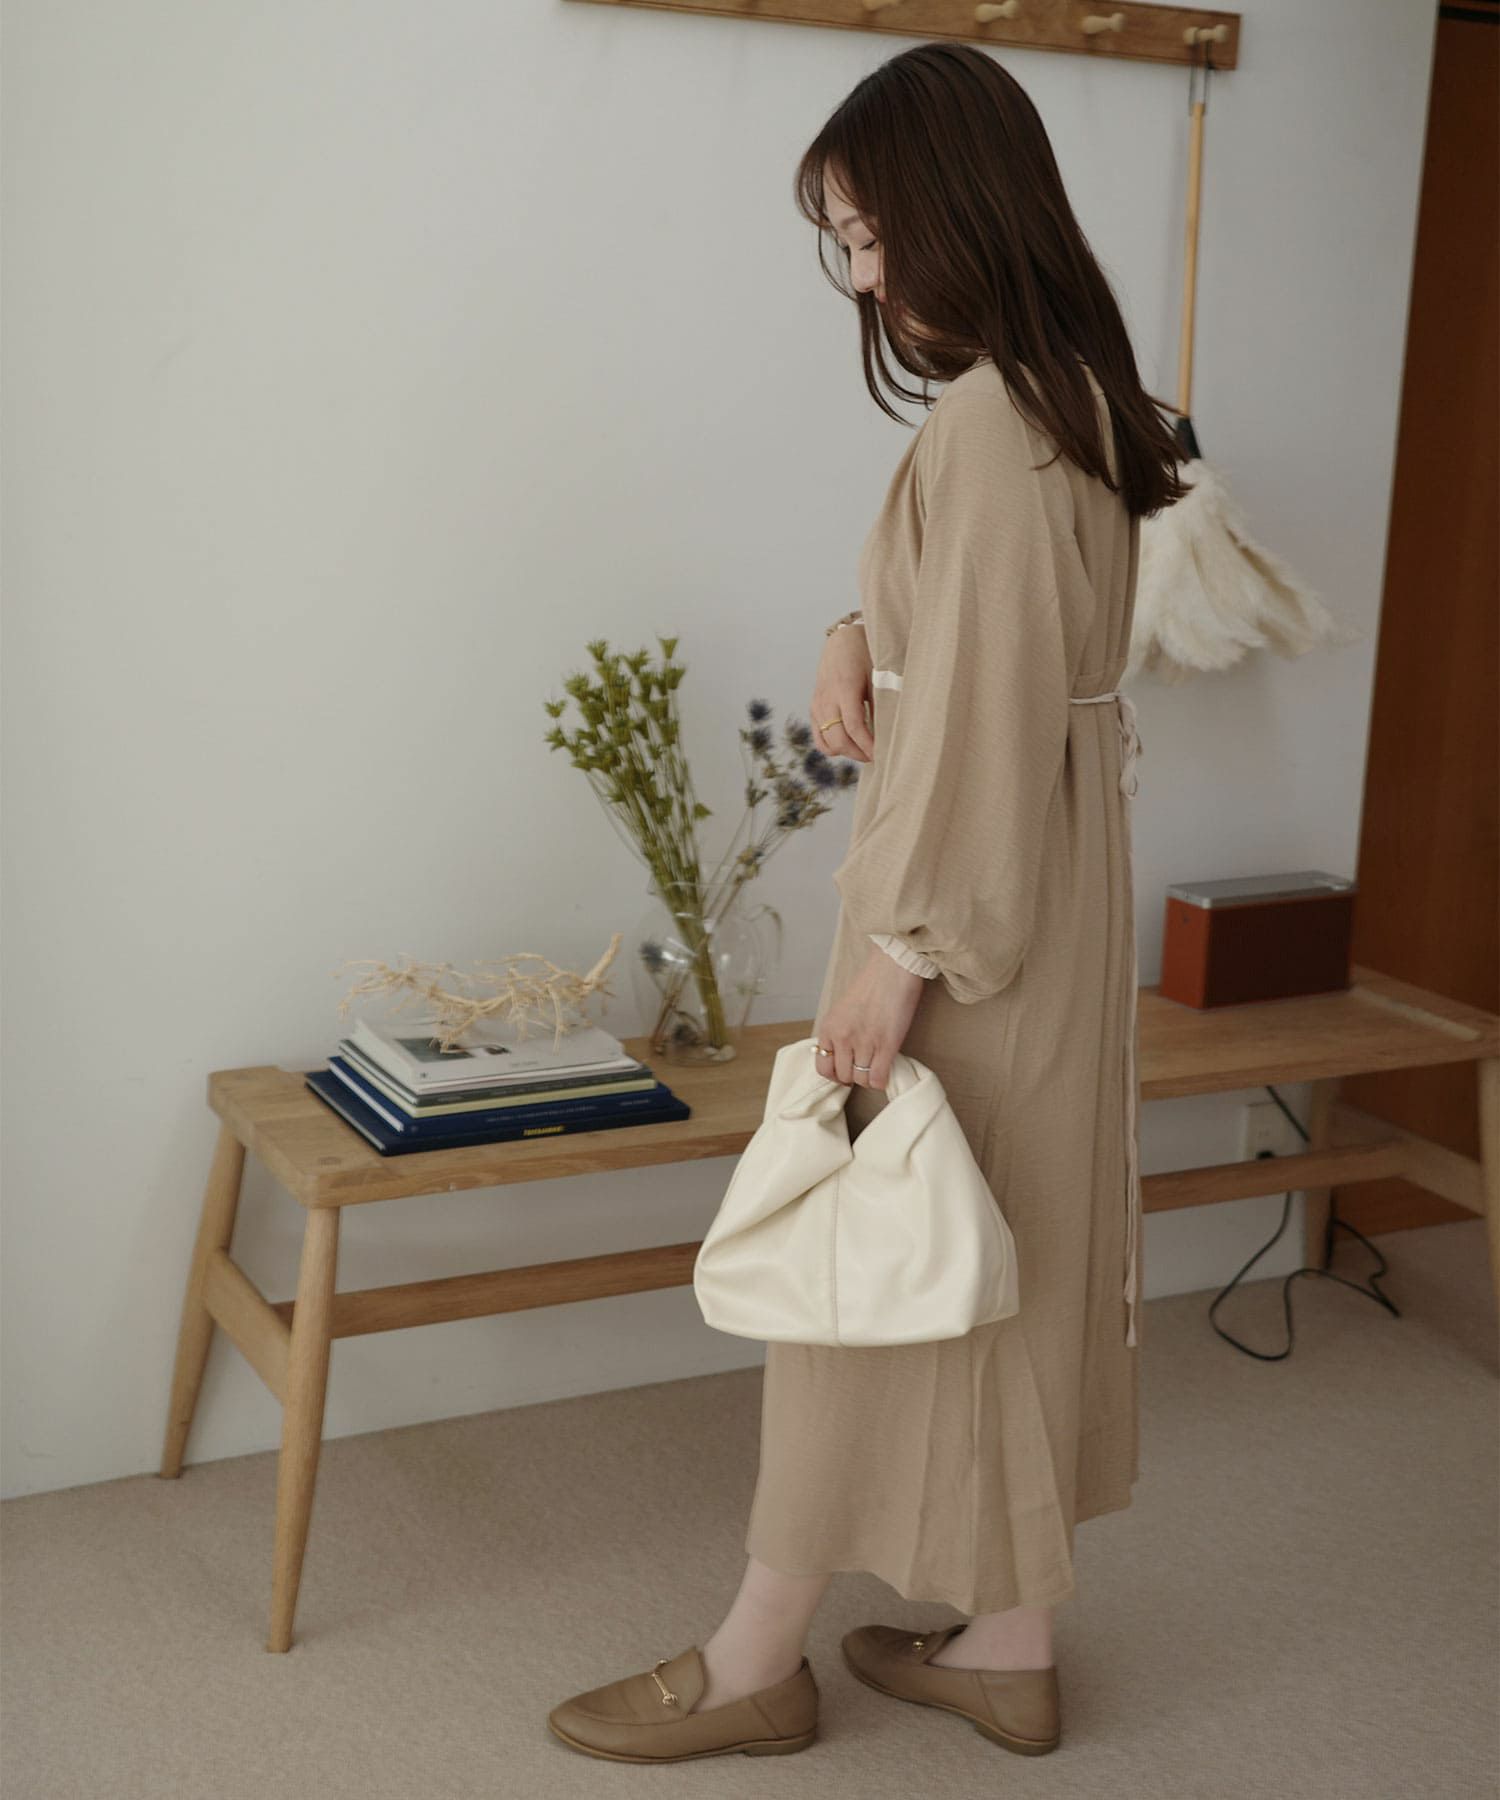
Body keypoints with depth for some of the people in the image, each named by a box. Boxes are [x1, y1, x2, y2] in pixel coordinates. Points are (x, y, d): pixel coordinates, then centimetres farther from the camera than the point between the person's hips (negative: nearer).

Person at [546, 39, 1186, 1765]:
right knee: (1011, 1255, 15)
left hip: (977, 888, -9)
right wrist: (859, 638, 2)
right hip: (1045, 892, 9)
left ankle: (759, 1657, 19)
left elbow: (985, 713, -22)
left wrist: (901, 945, -18)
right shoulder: (1072, 392, 10)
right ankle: (1007, 1644, 27)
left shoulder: (989, 416, -20)